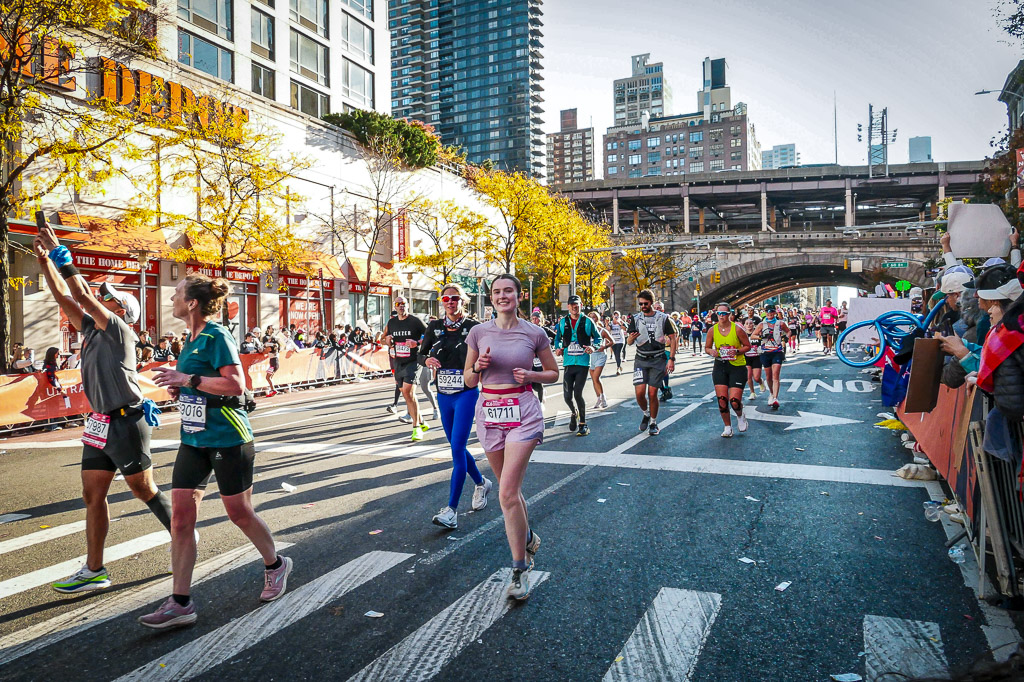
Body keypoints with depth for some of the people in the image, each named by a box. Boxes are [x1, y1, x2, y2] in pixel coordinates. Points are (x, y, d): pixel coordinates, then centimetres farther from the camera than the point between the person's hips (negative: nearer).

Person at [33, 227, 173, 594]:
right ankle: (94, 570, 12)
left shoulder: (119, 330, -11)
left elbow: (82, 296, -18)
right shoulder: (92, 329, 12)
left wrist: (60, 254, -14)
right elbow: (65, 297, 12)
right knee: (92, 496, 6)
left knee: (144, 489, 5)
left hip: (127, 423, -8)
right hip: (101, 425, 8)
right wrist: (44, 260, 5)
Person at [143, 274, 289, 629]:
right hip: (194, 439, 8)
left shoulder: (217, 336, -14)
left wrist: (188, 379, -21)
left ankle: (275, 565, 32)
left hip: (228, 439, -8)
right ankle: (180, 603, 8)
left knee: (239, 512, 6)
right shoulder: (191, 338, 13)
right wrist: (178, 385, 6)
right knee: (181, 516, 2)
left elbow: (235, 385, -23)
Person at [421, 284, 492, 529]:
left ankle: (451, 510, -11)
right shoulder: (435, 327, 6)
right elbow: (421, 353, 13)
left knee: (457, 448, -12)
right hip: (443, 396, 6)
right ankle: (481, 483, 41)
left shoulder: (472, 327, -6)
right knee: (456, 447, 16)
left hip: (466, 394, -6)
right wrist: (428, 360, -9)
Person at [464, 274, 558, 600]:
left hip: (522, 413, -3)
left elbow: (554, 373, 10)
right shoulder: (479, 332, 3)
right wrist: (479, 366, -12)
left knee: (507, 493, -13)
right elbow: (469, 380, 10)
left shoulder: (534, 334, -2)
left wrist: (530, 375, -9)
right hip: (488, 412, 4)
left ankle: (519, 569, 0)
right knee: (509, 489, 16)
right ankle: (528, 539, 42)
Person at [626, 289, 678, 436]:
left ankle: (653, 423, 16)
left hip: (658, 360, -1)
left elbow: (673, 338, 5)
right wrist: (631, 338, -23)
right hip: (641, 359, 1)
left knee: (652, 393, -3)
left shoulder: (663, 318, 2)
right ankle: (646, 414, 20)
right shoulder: (635, 319, 6)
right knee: (639, 392, -10)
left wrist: (671, 359, -3)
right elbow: (629, 342, 2)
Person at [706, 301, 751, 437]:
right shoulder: (713, 330, 0)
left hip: (737, 366, -3)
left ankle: (740, 416, 27)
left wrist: (737, 351, -17)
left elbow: (747, 346, 1)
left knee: (734, 401, -10)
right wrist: (711, 351, -11)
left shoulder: (737, 329, -8)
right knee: (722, 399, -3)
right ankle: (727, 427, 17)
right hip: (720, 366, 3)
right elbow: (707, 348, 12)